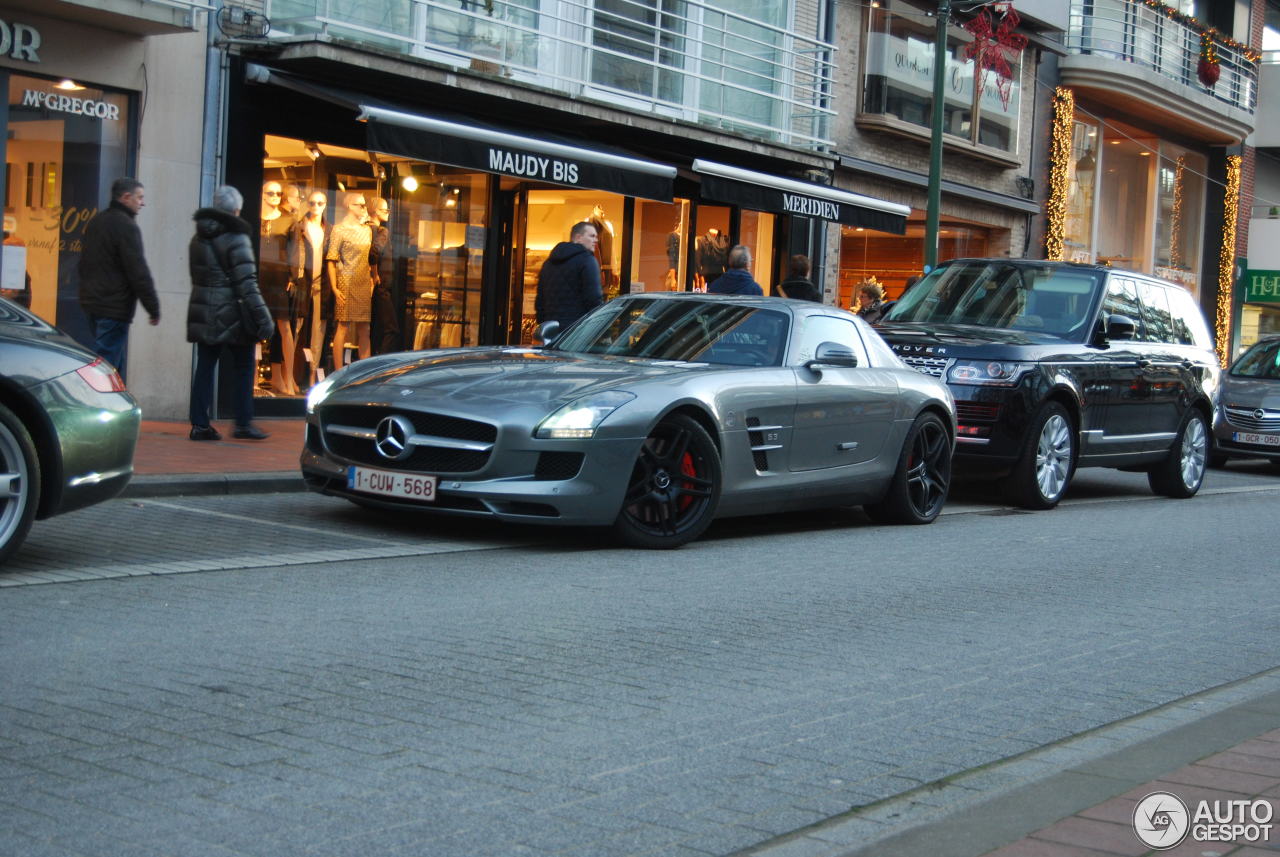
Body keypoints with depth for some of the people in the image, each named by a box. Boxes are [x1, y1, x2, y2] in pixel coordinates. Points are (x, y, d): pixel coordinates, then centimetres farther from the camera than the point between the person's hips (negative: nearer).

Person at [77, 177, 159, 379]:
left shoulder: (96, 222, 15)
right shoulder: (126, 226, -14)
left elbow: (85, 264, 23)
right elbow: (139, 272, -17)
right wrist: (154, 308, -12)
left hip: (92, 302, 10)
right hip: (115, 307, -10)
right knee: (107, 364, -9)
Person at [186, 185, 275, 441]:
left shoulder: (198, 239, 11)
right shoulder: (235, 238, -11)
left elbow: (197, 277, 14)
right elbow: (246, 282, -16)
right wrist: (261, 315, -15)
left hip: (203, 313, 6)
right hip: (231, 314, -6)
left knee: (204, 368, 7)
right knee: (244, 367, 5)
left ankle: (199, 424, 5)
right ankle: (243, 423, 4)